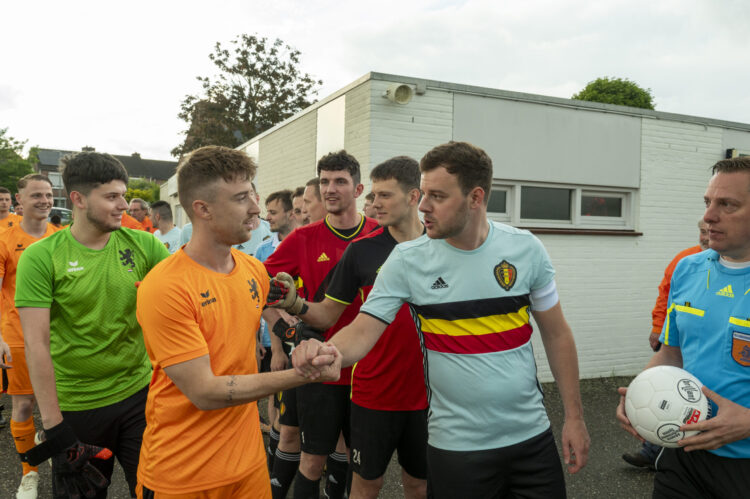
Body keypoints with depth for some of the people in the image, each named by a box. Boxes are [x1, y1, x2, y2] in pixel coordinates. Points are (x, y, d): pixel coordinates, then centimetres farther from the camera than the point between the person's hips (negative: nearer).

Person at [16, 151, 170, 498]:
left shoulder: (142, 245, -3)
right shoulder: (42, 257, -12)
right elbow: (37, 344, -14)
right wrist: (53, 424, -15)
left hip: (138, 394, 3)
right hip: (74, 407, -2)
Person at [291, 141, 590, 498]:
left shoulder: (525, 249, -6)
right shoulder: (408, 260, -10)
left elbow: (556, 334, 3)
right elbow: (362, 331, -12)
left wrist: (574, 416, 3)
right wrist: (328, 352, -35)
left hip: (531, 435, 2)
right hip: (456, 443, -1)